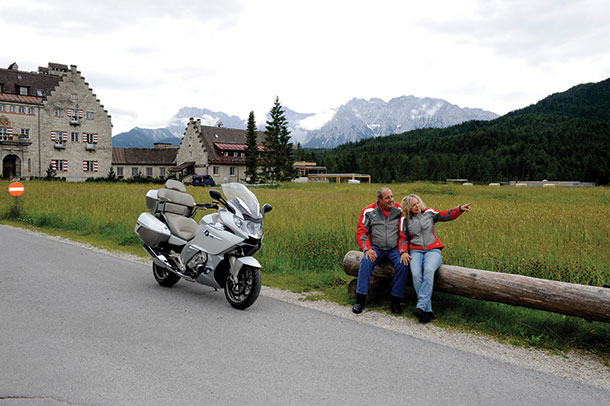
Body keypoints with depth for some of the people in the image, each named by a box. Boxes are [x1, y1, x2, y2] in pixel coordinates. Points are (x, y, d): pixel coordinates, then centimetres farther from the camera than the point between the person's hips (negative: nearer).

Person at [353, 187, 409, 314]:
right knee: (366, 262, -27)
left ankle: (396, 301, -13)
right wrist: (367, 249, -16)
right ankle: (360, 300, -18)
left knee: (403, 264, -26)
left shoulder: (399, 210, 0)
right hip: (376, 248, 0)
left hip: (394, 248, 0)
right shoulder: (369, 211, -1)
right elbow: (361, 232, -1)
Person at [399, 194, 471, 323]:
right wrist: (403, 252, -4)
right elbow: (403, 238, 13)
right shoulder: (405, 220, 13)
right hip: (416, 251, 1)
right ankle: (428, 311, -28)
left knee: (429, 271, -34)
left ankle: (421, 306, -38)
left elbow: (447, 215, 11)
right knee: (416, 274, -30)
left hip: (433, 250, 0)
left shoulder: (429, 213, 13)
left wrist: (460, 209, -4)